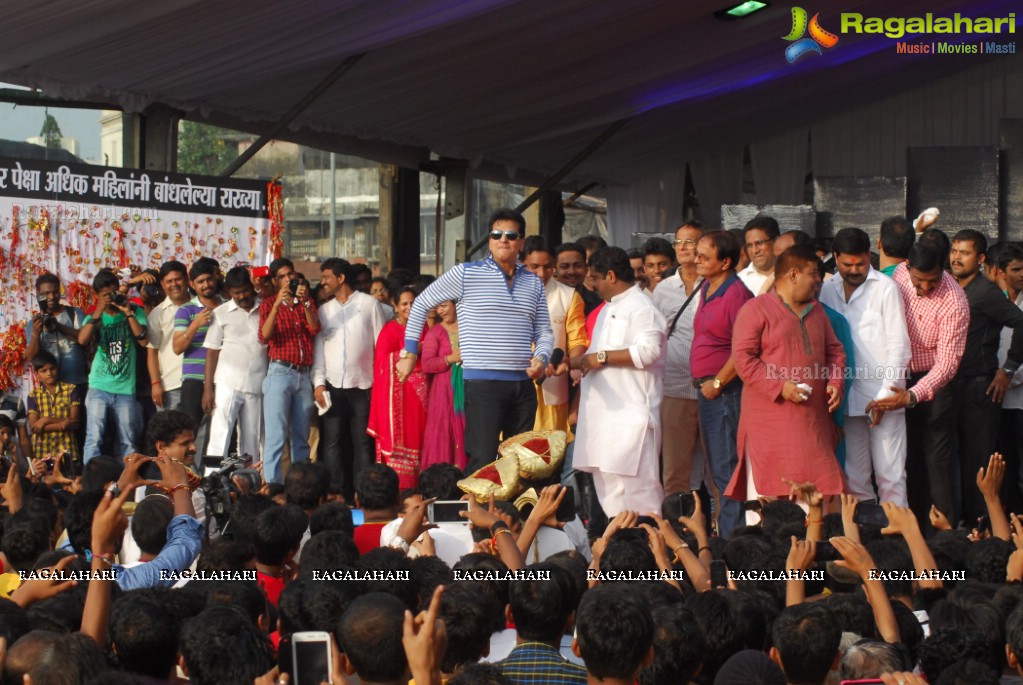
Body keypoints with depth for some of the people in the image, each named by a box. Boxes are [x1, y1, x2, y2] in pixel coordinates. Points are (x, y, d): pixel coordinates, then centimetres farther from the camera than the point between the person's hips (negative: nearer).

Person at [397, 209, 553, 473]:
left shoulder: (534, 283, 14)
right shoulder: (466, 274, -1)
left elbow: (544, 332, 15)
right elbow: (421, 304, 7)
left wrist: (541, 358, -7)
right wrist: (409, 354, 6)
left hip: (524, 385, 6)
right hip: (483, 384, -5)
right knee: (483, 463, -11)